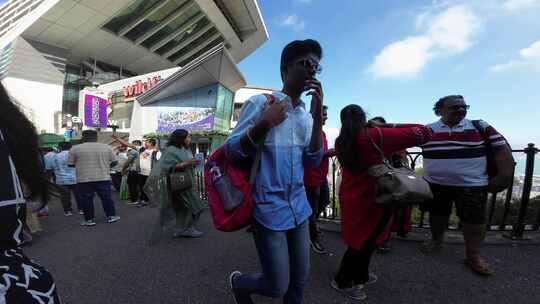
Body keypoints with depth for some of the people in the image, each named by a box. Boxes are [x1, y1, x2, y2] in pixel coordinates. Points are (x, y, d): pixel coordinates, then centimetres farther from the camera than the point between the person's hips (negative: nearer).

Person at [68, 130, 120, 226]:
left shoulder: (75, 149, -1)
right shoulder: (106, 147, 2)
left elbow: (70, 164, 5)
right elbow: (114, 162, 4)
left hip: (84, 179, -1)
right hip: (104, 178, 2)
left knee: (86, 199, 9)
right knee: (106, 197, 11)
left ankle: (89, 220, 15)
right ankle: (111, 216, 16)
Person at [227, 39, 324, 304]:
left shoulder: (306, 114, 8)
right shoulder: (260, 102, -9)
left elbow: (312, 162, 0)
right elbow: (230, 151, -10)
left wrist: (318, 116, -10)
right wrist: (264, 125, -26)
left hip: (299, 208, 6)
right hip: (269, 208, -6)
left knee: (300, 279, 17)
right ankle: (238, 282, 36)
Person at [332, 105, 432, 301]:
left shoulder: (340, 141, -2)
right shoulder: (375, 136, -17)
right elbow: (423, 133, -14)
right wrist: (392, 127, -2)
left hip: (350, 197, 6)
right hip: (370, 198, -6)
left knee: (363, 239, 23)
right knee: (364, 241, 11)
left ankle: (360, 277, 41)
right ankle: (342, 282, 25)